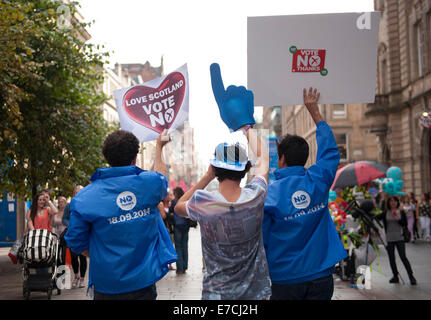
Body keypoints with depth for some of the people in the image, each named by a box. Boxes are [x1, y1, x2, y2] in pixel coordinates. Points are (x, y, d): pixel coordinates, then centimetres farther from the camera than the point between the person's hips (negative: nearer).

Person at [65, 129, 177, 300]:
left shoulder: (84, 197, -11)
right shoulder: (150, 183, -9)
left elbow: (76, 242, -4)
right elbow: (160, 175, 17)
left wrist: (105, 259, 10)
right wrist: (159, 147, 33)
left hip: (107, 286, 0)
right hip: (144, 281, 0)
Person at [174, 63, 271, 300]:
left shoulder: (203, 203, -19)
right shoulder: (255, 197, -14)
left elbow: (178, 206, 7)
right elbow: (264, 159, 7)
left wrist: (207, 176, 3)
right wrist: (246, 127, 19)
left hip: (216, 293, 0)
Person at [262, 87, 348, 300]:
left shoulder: (269, 194, -13)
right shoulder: (317, 181, -4)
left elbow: (260, 238, -10)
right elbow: (330, 151, 14)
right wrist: (315, 112, 23)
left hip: (286, 279, -2)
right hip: (321, 277, 3)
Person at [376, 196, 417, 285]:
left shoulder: (401, 212, 3)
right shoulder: (385, 213, 4)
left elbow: (405, 224, 0)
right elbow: (377, 218, -6)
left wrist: (398, 219, -13)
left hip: (399, 238, -2)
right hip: (389, 238, 2)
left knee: (403, 257, -8)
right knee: (391, 258, 7)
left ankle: (411, 277, -3)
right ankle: (395, 276, 20)